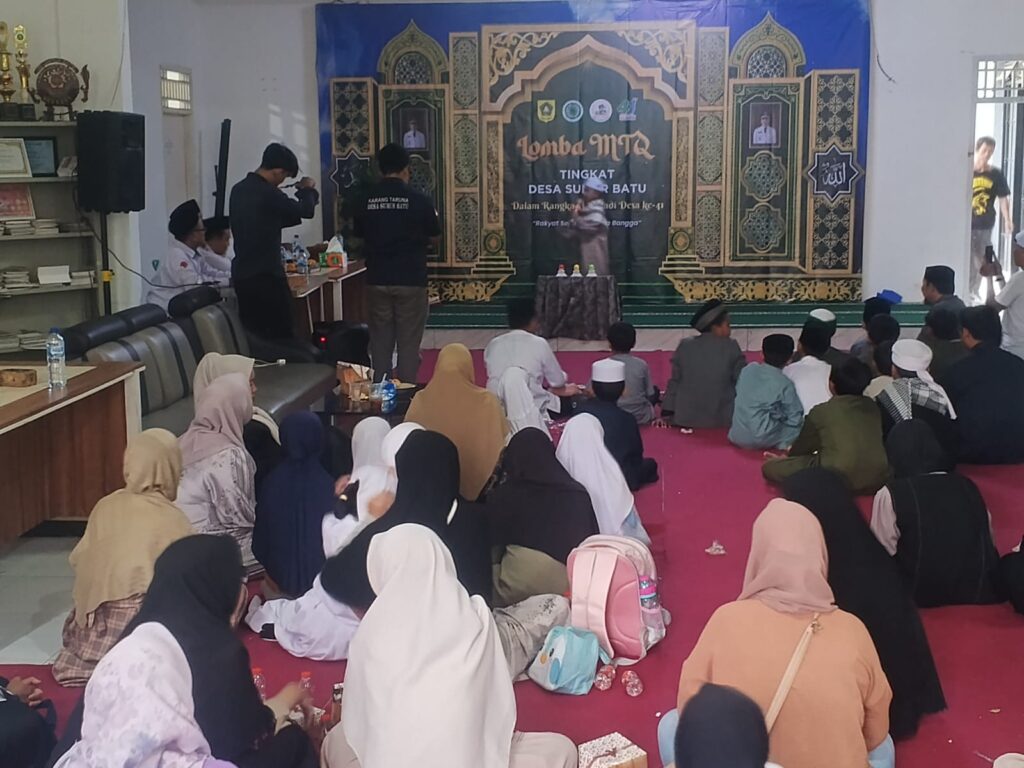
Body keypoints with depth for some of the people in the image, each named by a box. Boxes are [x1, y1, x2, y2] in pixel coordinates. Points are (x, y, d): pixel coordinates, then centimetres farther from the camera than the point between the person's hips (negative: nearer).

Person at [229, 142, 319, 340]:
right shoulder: (268, 193, -17)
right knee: (281, 337, 1)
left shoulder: (238, 190, 10)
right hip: (267, 276, -8)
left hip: (241, 276, 8)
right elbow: (306, 211, -9)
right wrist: (308, 190, 10)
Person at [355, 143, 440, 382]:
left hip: (377, 280, 3)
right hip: (411, 281, -2)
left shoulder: (366, 200, 0)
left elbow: (360, 239, 10)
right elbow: (435, 240, 4)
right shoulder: (419, 200, -7)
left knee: (380, 342, 10)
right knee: (408, 343, 4)